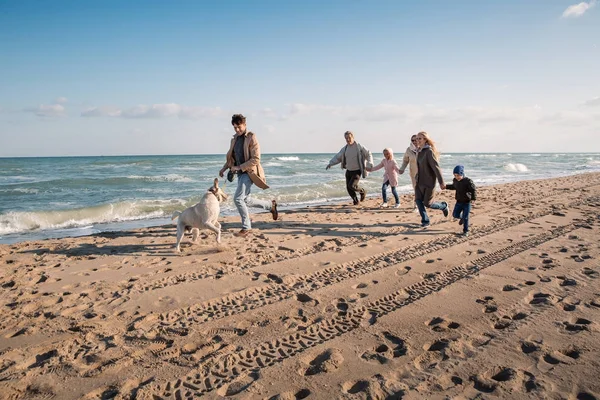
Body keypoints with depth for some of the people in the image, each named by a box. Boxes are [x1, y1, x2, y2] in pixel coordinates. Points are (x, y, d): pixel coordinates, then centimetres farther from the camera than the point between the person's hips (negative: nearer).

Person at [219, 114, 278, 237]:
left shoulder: (251, 138, -11)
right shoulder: (235, 139, 12)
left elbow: (255, 159, -17)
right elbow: (231, 156, 23)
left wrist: (239, 167, -19)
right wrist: (224, 168, 8)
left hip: (249, 172, -9)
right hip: (240, 173, 9)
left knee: (238, 198, -16)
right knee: (246, 200, 12)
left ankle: (246, 227, -3)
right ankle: (270, 205, 32)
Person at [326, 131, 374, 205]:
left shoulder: (359, 147, -12)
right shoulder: (345, 148, 2)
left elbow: (369, 154, -4)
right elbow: (337, 157, 9)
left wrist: (369, 165, -13)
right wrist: (330, 163, -4)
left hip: (357, 172, -5)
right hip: (348, 171, 6)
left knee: (352, 186, -20)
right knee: (348, 188, 5)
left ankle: (362, 191, 10)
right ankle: (355, 200, 29)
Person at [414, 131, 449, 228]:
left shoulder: (429, 151, -18)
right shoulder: (419, 151, 8)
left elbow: (436, 167, -20)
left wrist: (441, 182, -20)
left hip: (429, 182, -7)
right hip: (419, 181, 7)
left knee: (427, 204, 0)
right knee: (418, 201, -3)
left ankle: (444, 206, 29)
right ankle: (425, 221, 8)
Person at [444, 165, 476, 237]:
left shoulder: (468, 181, -19)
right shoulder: (455, 180, 1)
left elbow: (473, 190, -20)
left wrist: (473, 198, -32)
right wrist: (446, 186, 13)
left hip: (467, 202, -6)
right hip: (459, 201, 6)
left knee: (465, 217, -2)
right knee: (455, 215, 3)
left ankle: (465, 231, 11)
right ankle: (462, 218, 38)